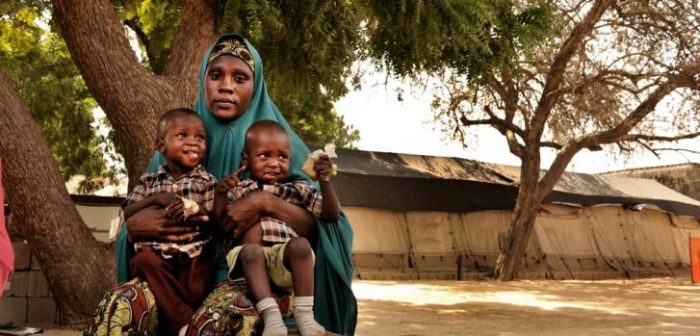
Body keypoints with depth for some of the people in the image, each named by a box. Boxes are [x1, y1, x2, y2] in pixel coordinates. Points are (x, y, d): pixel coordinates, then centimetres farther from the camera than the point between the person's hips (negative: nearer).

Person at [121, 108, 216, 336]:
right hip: (156, 253, 1)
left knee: (195, 289, -33)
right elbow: (126, 215, 9)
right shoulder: (149, 181, 18)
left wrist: (191, 210, -16)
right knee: (143, 260, -34)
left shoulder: (207, 181, 12)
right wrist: (155, 199, -5)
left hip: (193, 255, -1)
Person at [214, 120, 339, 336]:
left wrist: (325, 181, 2)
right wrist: (221, 193, -1)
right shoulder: (239, 189, 21)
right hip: (250, 256, 0)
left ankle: (304, 314, -32)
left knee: (300, 244, -33)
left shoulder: (298, 190, 21)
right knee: (251, 249, -35)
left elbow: (331, 215, 15)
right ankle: (271, 316, -40)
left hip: (286, 256, 1)